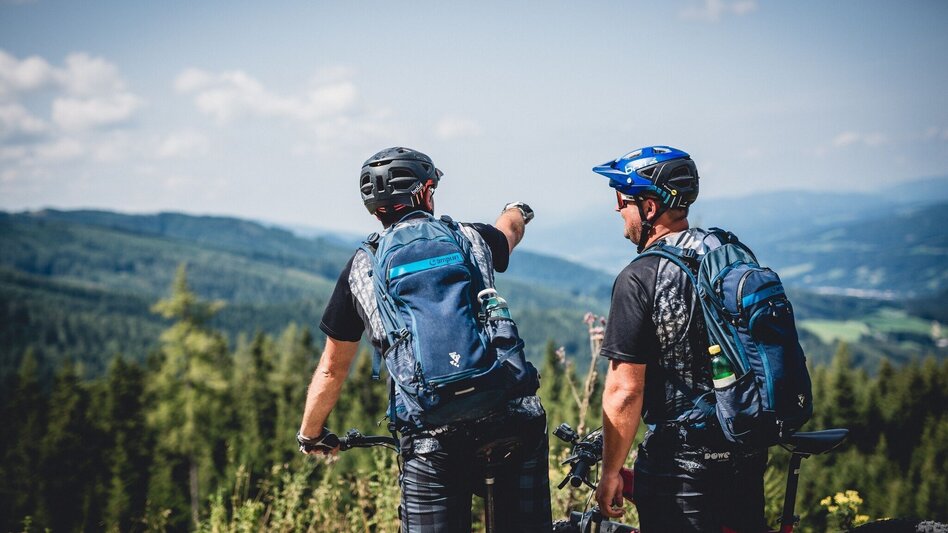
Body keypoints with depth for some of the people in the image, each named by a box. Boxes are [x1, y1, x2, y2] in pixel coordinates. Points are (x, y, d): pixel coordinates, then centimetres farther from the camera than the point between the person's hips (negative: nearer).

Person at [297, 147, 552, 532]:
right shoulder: (472, 238, 16)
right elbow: (510, 229, 44)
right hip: (513, 420, 1)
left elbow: (332, 369, 21)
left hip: (431, 438, -1)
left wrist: (310, 435, 38)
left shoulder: (361, 267, 13)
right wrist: (517, 211, 69)